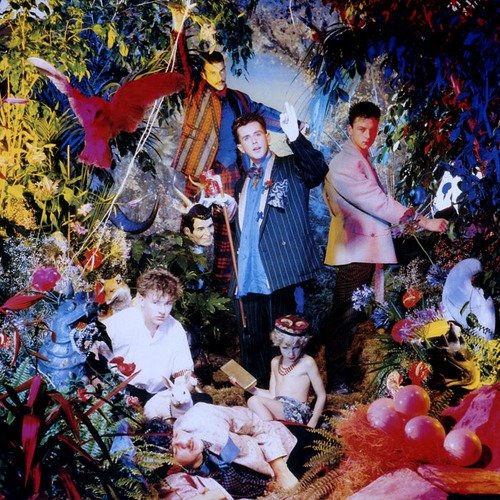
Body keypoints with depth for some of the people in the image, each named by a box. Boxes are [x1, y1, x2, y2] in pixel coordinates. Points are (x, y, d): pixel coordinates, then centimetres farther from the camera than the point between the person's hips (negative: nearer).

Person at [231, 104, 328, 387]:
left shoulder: (290, 168, 2)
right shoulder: (245, 183, 20)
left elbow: (319, 171, -21)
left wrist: (295, 137, -33)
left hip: (279, 278, -6)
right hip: (250, 280, 6)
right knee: (251, 347, 13)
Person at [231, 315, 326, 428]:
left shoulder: (307, 362, -1)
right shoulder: (275, 362, 17)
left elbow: (322, 395, 0)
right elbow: (272, 395, 15)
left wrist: (312, 424, -9)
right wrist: (248, 388, 4)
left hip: (298, 412, -6)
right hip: (277, 411, 6)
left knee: (254, 401, -24)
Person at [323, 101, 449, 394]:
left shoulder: (362, 160, 17)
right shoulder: (345, 164, -15)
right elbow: (379, 202, -19)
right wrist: (423, 222, -18)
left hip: (366, 246, 10)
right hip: (355, 249, -10)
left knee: (352, 313, 15)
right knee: (345, 313, -4)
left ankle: (343, 367, 25)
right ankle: (335, 377, 3)